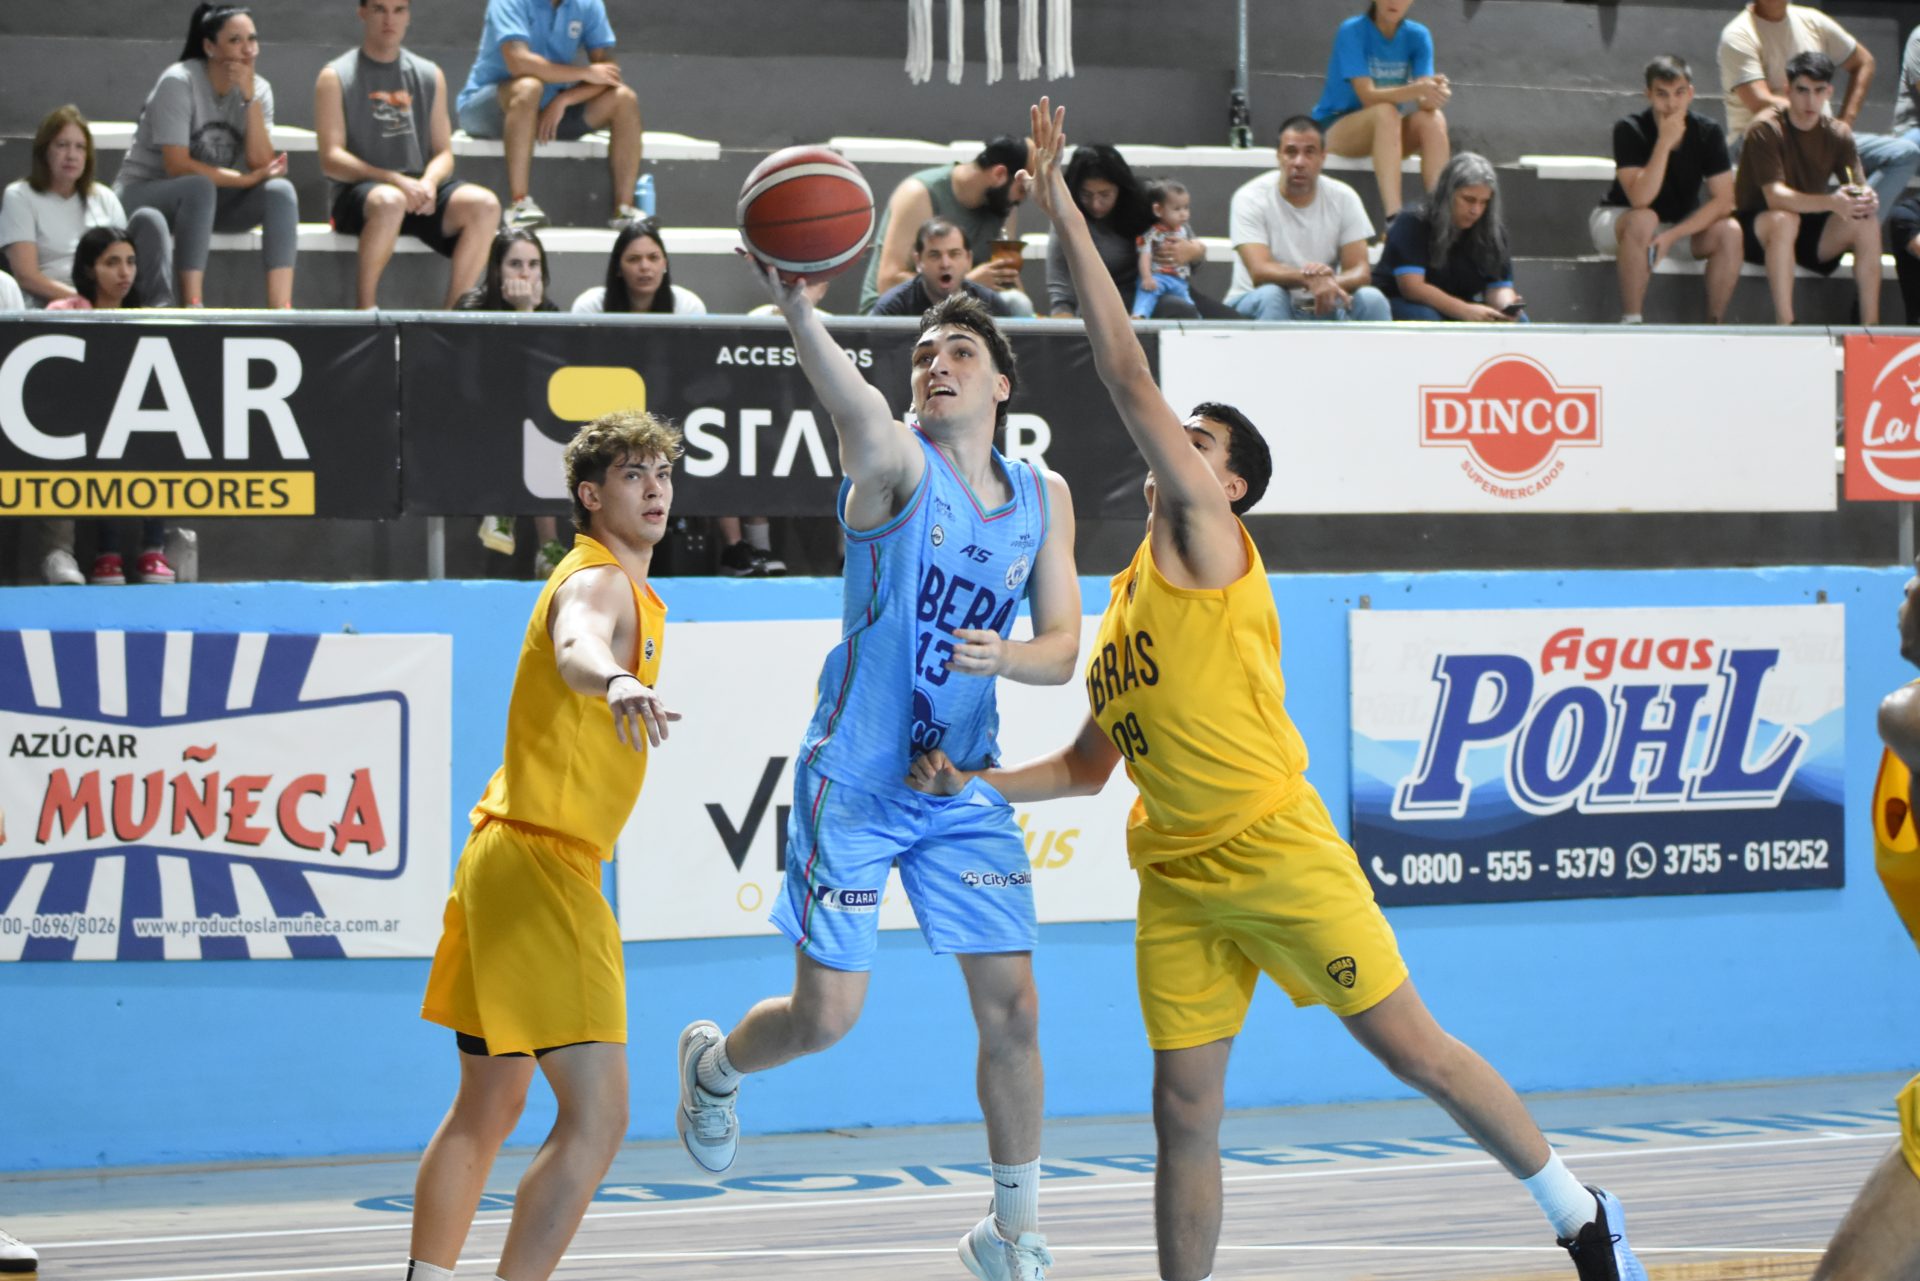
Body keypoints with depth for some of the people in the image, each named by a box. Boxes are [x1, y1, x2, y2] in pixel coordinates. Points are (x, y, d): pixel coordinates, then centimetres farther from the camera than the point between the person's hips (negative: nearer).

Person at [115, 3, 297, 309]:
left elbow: (261, 164, -13)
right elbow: (177, 166, -24)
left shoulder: (258, 88, -2)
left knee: (280, 191, -21)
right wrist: (246, 179, -25)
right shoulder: (179, 82, -18)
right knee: (199, 188, -38)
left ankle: (280, 310, -32)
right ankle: (191, 308, -41)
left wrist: (250, 98, -21)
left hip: (210, 202, 5)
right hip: (144, 193, -5)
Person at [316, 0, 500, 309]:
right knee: (390, 201, -40)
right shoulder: (336, 77, 4)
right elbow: (331, 159, -5)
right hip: (359, 194, -4)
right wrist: (395, 180, -18)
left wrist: (429, 182, -10)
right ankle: (365, 311, -21)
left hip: (421, 191, 4)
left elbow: (444, 153, 15)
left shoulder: (430, 75, 17)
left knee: (484, 205, -25)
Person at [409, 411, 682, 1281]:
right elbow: (575, 649, -39)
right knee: (597, 1116, -19)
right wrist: (615, 682, -60)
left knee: (488, 1108, 20)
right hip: (539, 862, -11)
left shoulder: (630, 590, 17)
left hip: (507, 857, 11)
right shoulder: (596, 582, -15)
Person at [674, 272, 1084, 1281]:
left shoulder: (1044, 499, 5)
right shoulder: (897, 465, -11)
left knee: (1012, 1009, 1)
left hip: (966, 784, 4)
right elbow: (853, 408, -35)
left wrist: (1005, 656, -19)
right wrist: (795, 306, -57)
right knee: (826, 1016, -2)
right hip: (856, 779, -4)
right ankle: (716, 1064, 33)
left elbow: (1062, 650, 6)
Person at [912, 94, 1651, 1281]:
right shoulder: (1126, 599, 17)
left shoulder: (1210, 544, -5)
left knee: (1417, 1050, -2)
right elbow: (1089, 765, 25)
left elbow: (1132, 380, -13)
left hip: (1277, 855, -7)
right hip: (1177, 882, 7)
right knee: (1184, 1116, 3)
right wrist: (978, 783, 9)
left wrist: (1065, 214, -13)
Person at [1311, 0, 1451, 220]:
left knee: (1433, 119, -25)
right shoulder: (1352, 31, -14)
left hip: (1387, 132, 4)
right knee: (1386, 112, -35)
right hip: (1334, 127, -4)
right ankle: (1393, 216, -50)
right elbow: (1368, 96, -23)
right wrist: (1418, 89, -40)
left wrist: (1434, 94, -37)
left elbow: (1424, 101, -11)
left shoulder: (1417, 36, -1)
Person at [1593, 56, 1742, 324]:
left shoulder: (1708, 132, -13)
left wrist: (1671, 236, -27)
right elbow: (1640, 200, -33)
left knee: (1730, 232, -25)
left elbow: (1723, 200, -17)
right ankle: (1630, 323, -31)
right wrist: (1665, 142, -39)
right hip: (1617, 220, -3)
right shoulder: (1629, 130, -22)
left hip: (1683, 224, 3)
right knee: (1643, 220, -38)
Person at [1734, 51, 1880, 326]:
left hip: (1809, 231, 5)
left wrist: (1867, 199, -33)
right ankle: (1784, 325, -37)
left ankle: (1870, 324, -20)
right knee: (1785, 219, -38)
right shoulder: (1765, 129, -18)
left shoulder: (1838, 135, 1)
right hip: (1757, 229, -5)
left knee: (1866, 223, -20)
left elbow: (1858, 188, -6)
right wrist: (1832, 203, -44)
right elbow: (1775, 197, -29)